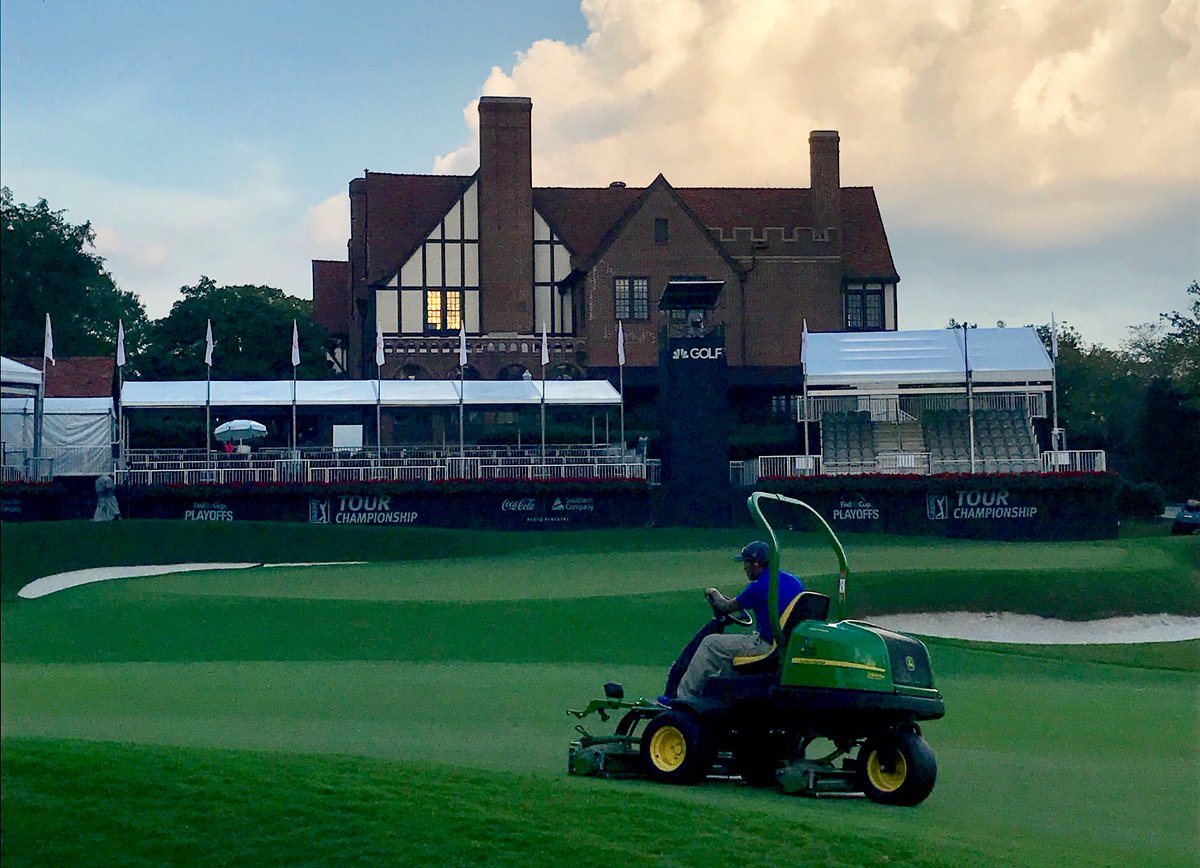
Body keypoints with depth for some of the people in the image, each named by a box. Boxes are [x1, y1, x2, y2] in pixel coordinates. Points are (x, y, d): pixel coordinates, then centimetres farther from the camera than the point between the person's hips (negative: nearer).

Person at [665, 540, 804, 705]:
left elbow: (727, 607, -1)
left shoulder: (759, 587, -15)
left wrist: (714, 594, 20)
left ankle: (683, 696, 4)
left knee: (710, 643, 1)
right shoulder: (794, 581, 8)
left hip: (767, 645, -8)